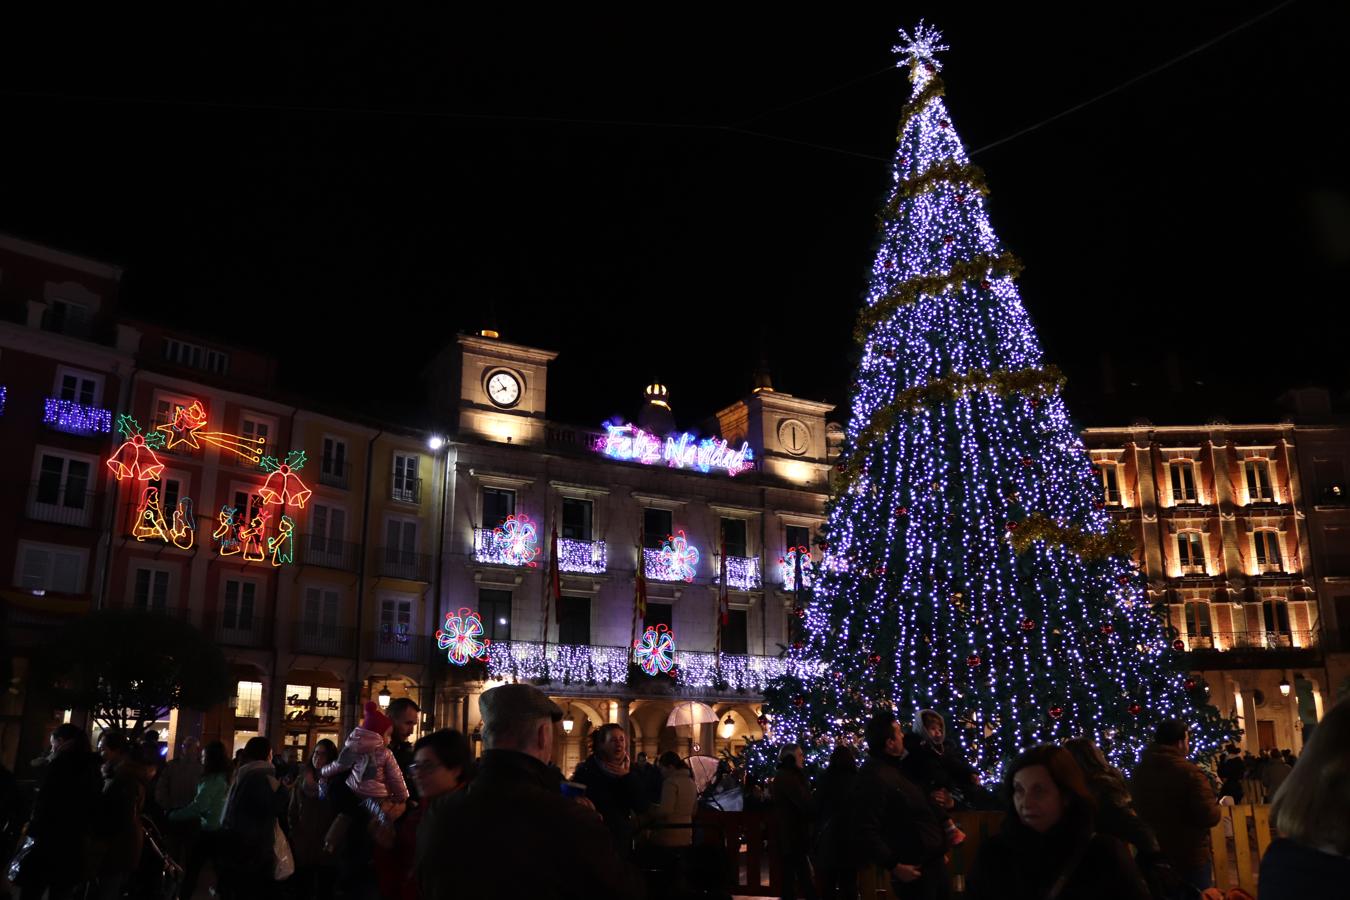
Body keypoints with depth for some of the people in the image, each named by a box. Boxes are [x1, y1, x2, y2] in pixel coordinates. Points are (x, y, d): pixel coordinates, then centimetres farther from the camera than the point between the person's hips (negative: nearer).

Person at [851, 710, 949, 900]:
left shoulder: (897, 767, 11)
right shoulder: (874, 778, -22)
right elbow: (865, 832, -27)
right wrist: (894, 866, -24)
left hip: (933, 860, 9)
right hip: (915, 870, -9)